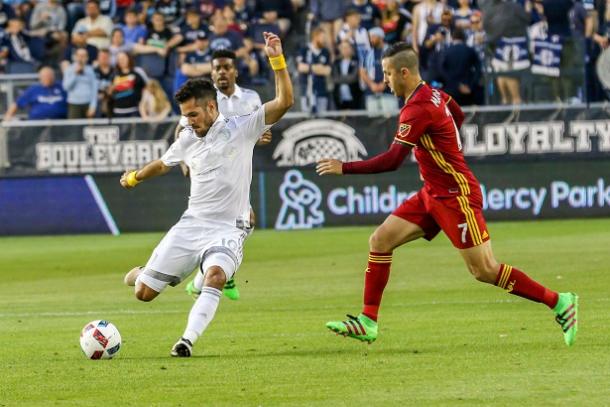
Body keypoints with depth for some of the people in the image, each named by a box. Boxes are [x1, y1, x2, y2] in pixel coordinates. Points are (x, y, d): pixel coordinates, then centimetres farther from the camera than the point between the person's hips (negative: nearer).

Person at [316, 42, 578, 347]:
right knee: (380, 241, 2)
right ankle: (367, 322, 4)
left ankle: (559, 303, 3)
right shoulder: (433, 94, 5)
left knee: (484, 270, -7)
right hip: (432, 194, 10)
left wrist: (344, 168, -19)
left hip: (456, 196, -10)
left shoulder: (418, 110, -23)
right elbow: (458, 117, 24)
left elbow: (392, 161, -26)